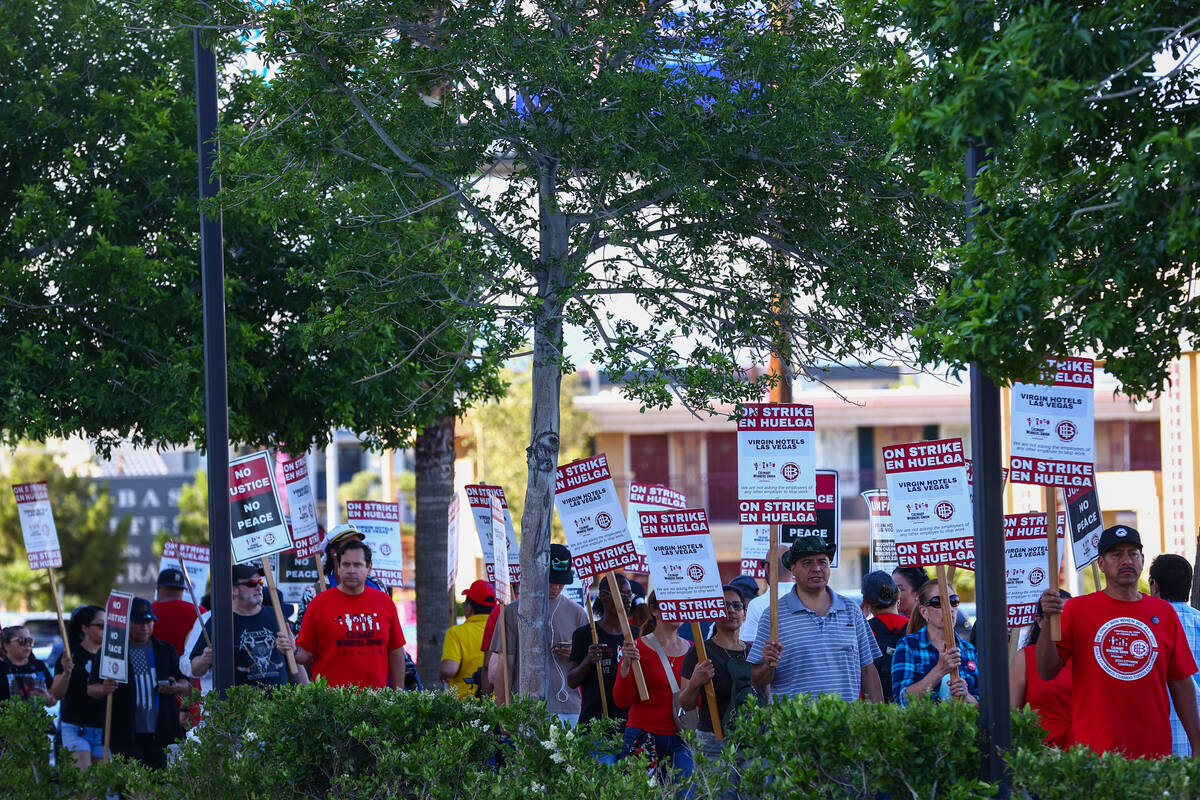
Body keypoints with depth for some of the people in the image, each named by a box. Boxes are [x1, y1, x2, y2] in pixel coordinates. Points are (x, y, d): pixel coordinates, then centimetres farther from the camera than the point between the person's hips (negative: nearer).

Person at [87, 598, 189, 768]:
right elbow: (91, 688, 5)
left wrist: (176, 687, -6)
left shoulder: (166, 650, 15)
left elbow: (187, 685, 18)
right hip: (126, 734, -3)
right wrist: (104, 689, -19)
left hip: (161, 733, 3)